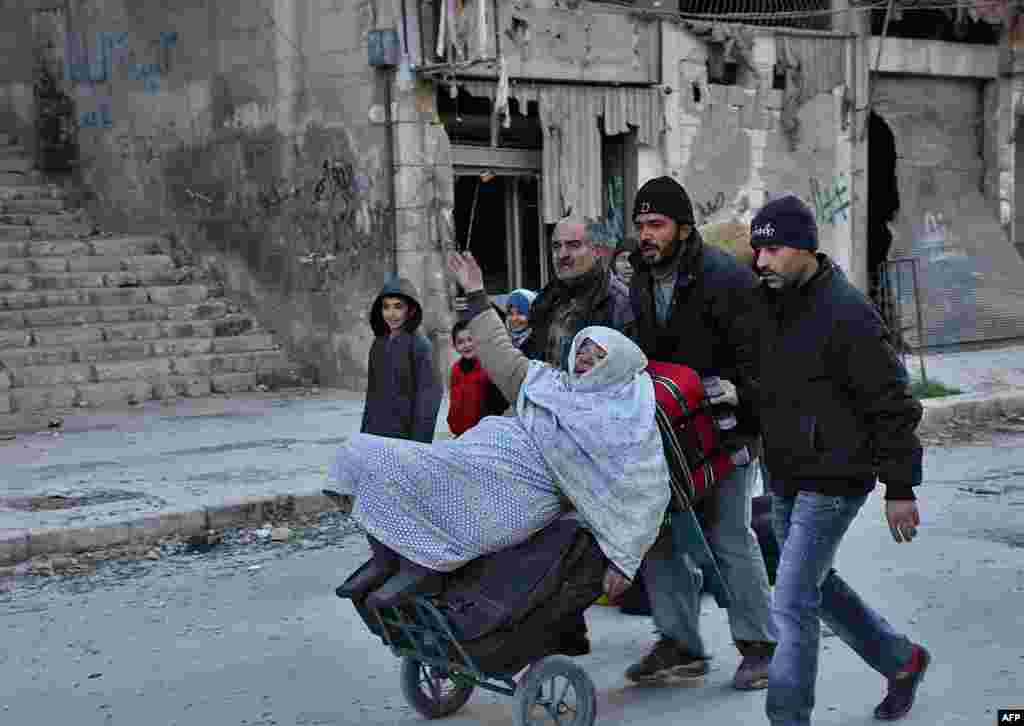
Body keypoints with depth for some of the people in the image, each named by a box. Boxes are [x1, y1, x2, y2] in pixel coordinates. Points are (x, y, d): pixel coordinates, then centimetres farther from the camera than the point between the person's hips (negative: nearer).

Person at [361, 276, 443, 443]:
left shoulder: (421, 346, -9)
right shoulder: (378, 345, 10)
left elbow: (429, 399, -12)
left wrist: (419, 442, -16)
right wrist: (363, 435, 15)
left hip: (405, 437, -6)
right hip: (374, 435, 6)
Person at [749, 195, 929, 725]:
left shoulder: (846, 313, -19)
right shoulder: (768, 304, 5)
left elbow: (892, 404, -16)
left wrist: (900, 488, -14)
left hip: (832, 483, -9)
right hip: (784, 479, 9)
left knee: (791, 605, -8)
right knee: (817, 587, 21)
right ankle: (902, 661, 41)